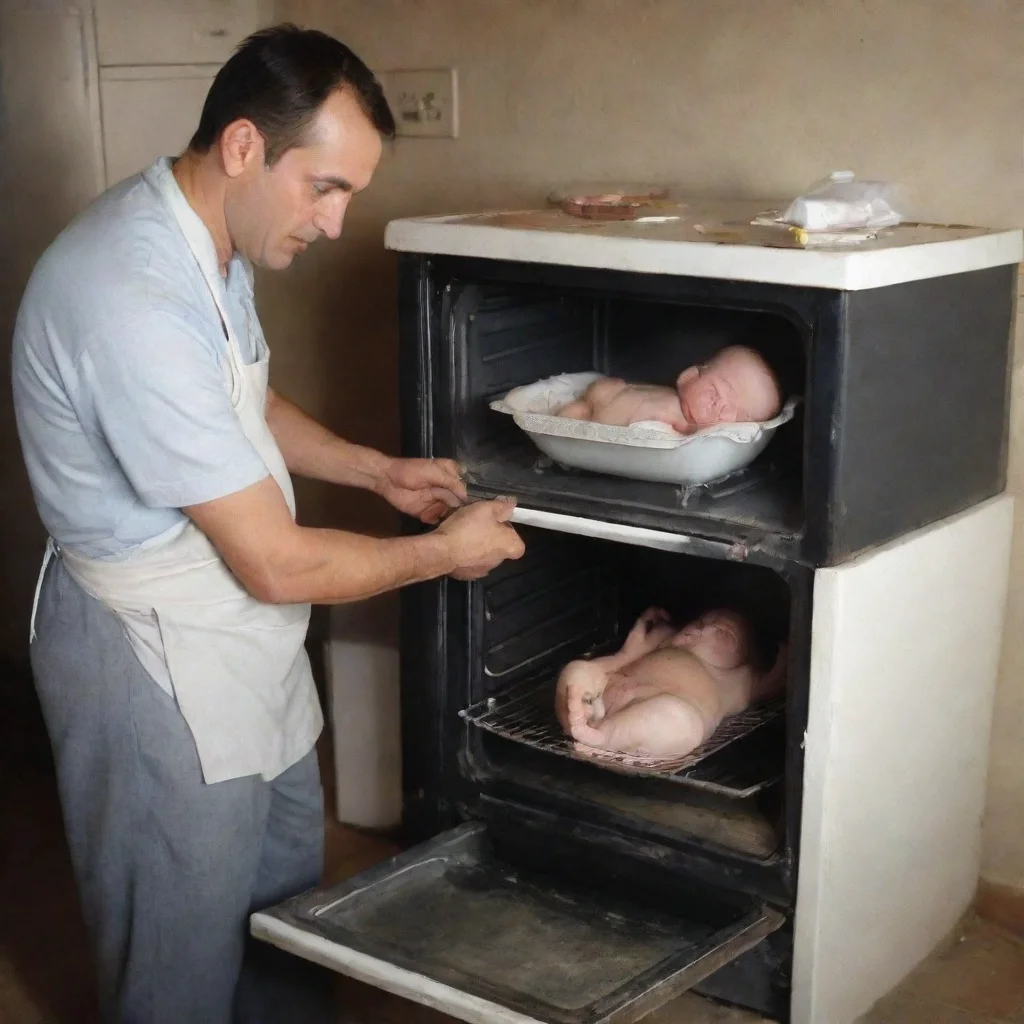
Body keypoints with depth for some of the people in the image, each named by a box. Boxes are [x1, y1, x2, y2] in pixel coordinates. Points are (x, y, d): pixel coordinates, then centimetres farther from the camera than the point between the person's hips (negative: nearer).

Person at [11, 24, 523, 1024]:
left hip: (238, 640, 9)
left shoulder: (206, 237, 0)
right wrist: (444, 551, -12)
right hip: (152, 660, -9)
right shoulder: (133, 298, -32)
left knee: (288, 894, 24)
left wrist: (377, 470, 5)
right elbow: (278, 565, -27)